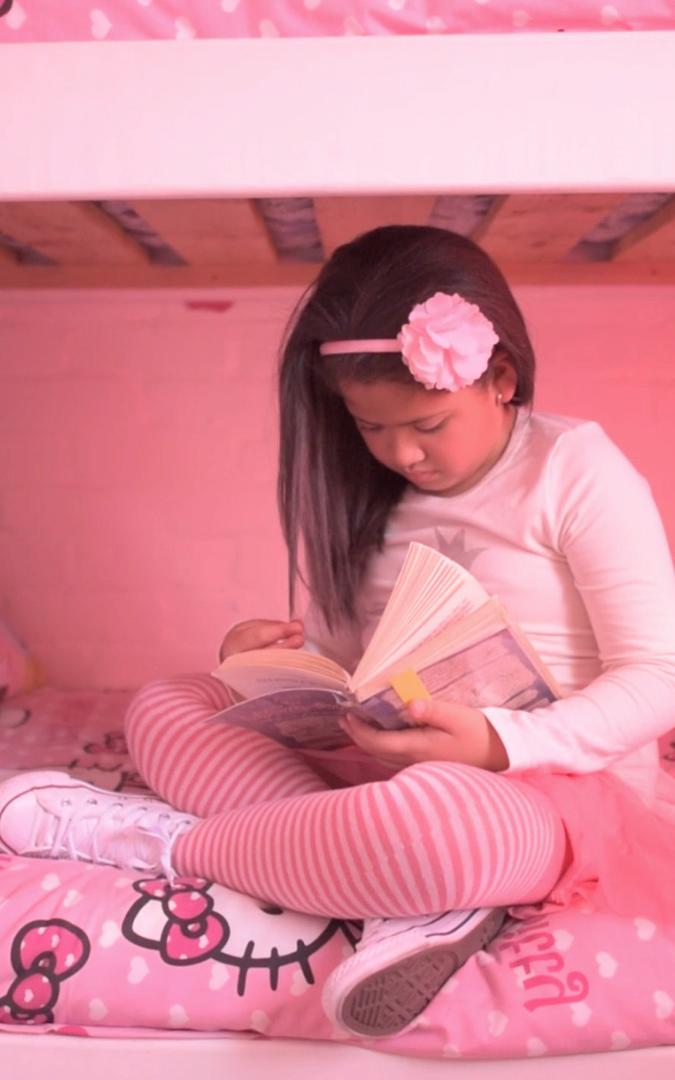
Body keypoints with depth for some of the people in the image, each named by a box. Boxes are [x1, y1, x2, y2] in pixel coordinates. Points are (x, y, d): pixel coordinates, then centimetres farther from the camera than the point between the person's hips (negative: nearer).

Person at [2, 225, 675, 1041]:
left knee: (430, 815, -43)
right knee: (165, 707, -2)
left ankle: (167, 840, -13)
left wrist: (497, 743, -27)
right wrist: (271, 655, -10)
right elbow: (343, 654, 13)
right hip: (393, 770, 7)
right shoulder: (374, 495, 9)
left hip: (554, 785, -6)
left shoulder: (576, 472, -9)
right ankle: (421, 888, -22)